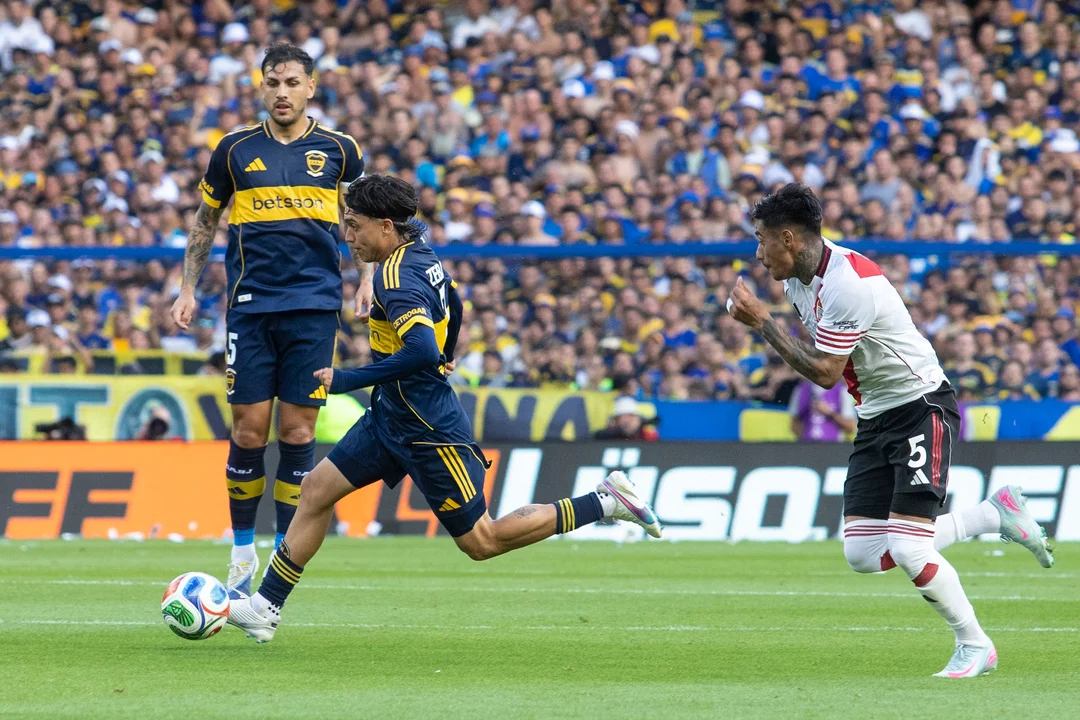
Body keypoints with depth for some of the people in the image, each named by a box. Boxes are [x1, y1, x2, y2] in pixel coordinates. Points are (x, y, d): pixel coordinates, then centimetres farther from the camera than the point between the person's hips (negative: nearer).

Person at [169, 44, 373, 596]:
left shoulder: (338, 151, 5)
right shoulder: (235, 150, 5)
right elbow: (205, 221, 16)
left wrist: (366, 280, 5)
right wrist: (188, 288, 10)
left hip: (314, 307, 0)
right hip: (250, 307, 0)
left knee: (297, 432, -2)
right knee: (248, 431, -3)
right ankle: (242, 548, 12)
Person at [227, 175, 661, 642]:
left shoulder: (396, 278, -24)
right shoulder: (420, 254, 5)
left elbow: (422, 350, -37)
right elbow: (452, 304, 24)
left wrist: (347, 380, -31)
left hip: (427, 430, -10)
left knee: (480, 542, 1)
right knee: (317, 489, 5)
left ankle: (605, 502, 5)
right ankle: (266, 607, 8)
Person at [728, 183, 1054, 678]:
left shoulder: (848, 283, -25)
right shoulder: (796, 278, 4)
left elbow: (824, 372, -24)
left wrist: (762, 322, -20)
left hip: (921, 409, -9)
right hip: (874, 418, 9)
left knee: (908, 550, -16)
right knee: (862, 555, -1)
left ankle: (974, 646, 6)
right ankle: (994, 514, 15)